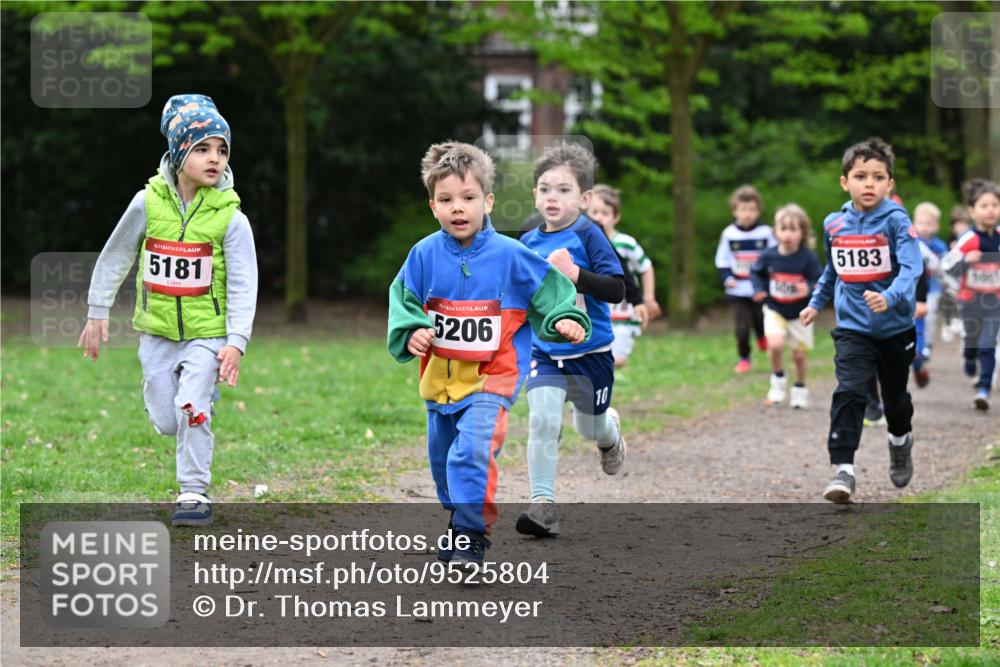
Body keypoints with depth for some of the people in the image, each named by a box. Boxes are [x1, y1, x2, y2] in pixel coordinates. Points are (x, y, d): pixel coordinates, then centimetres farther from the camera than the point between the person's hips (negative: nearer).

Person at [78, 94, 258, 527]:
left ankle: (194, 494, 1)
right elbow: (114, 257, 5)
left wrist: (236, 342, -21)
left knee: (192, 411, -15)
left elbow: (243, 286, -11)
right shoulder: (148, 203, -7)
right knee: (165, 423, 5)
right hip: (157, 330, 2)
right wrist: (97, 313, 7)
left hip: (206, 332, -2)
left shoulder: (230, 218, -11)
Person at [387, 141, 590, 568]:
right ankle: (457, 520, 43)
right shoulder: (424, 255, -5)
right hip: (440, 377, 4)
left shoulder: (510, 256, -11)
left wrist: (565, 320, -18)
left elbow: (551, 292, -1)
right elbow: (403, 300, 4)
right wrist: (411, 332, -15)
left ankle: (473, 534, -11)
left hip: (491, 377, -4)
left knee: (472, 452, -23)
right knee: (442, 458, 18)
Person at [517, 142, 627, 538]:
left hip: (590, 353, -2)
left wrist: (576, 274, -31)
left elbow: (617, 289, -20)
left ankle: (610, 431, 54)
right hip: (545, 352, 3)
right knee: (542, 419, -18)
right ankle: (543, 504, -16)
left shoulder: (588, 236, -14)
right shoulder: (529, 243, 2)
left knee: (590, 427, 16)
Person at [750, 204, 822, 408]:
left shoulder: (808, 258, -18)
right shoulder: (768, 256, -11)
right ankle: (778, 380, 3)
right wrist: (759, 290, -8)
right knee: (775, 345, -22)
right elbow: (755, 272, 7)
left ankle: (800, 390, 31)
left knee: (799, 355, 9)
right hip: (775, 311, 1)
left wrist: (809, 289, -34)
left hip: (800, 314, -1)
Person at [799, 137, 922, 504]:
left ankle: (900, 441, 48)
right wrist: (816, 303, 21)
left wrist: (890, 298, -42)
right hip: (852, 327, 2)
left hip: (895, 326, -2)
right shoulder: (834, 224, 0)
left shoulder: (896, 221, -14)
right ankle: (843, 470, -19)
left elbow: (910, 269, -26)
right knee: (849, 393, -16)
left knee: (895, 396, 17)